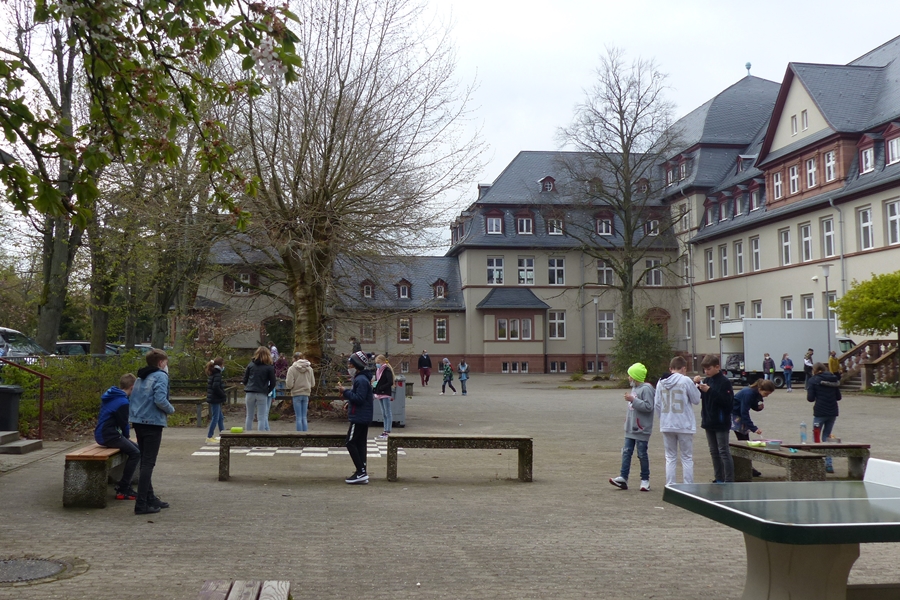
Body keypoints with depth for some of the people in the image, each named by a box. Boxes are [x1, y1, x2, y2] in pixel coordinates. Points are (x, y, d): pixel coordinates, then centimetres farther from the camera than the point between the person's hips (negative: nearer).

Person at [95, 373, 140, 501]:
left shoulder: (111, 396, 13)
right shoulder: (122, 402, -18)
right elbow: (123, 423, -12)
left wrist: (125, 433, 15)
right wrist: (126, 434, 8)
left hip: (102, 433, 10)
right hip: (108, 436, -10)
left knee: (136, 448, 14)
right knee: (135, 453, -14)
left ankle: (124, 484, 14)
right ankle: (123, 490, -13)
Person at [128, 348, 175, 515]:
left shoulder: (140, 378, 16)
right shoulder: (160, 376, -10)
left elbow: (131, 399, 17)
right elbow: (160, 400, -21)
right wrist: (171, 409, -5)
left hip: (138, 422, 9)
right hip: (152, 423, -9)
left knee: (144, 462, 16)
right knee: (148, 463, -6)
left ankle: (150, 498, 27)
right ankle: (141, 504, -8)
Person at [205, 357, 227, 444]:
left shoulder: (211, 374, 13)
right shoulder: (217, 374, -16)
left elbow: (208, 386, 18)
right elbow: (216, 387, -26)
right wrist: (224, 395, -15)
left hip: (212, 398, 10)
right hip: (216, 399, -10)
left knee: (220, 417, 16)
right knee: (215, 418, -4)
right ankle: (209, 437, -2)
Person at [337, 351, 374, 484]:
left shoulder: (361, 380, -17)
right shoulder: (361, 379, 17)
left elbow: (359, 398, -24)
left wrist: (345, 392, -19)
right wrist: (350, 402, 15)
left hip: (359, 418, -11)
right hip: (364, 418, 11)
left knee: (351, 443, -8)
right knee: (360, 444, 10)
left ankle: (361, 472, -9)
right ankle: (362, 474, 12)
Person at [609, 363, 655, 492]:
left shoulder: (646, 389, -15)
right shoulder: (634, 388, 14)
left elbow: (648, 406, -23)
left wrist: (632, 400, -25)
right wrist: (628, 414, 12)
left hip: (641, 429, -9)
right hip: (630, 428, 9)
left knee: (642, 454, 1)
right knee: (626, 452, 4)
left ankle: (645, 480, 12)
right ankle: (623, 478, 4)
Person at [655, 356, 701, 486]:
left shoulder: (661, 382, 4)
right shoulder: (686, 380, -10)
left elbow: (656, 404, 5)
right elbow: (696, 400, -3)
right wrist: (696, 386, 12)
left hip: (666, 425, 4)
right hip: (684, 425, -4)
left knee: (670, 457, 12)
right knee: (687, 458, 6)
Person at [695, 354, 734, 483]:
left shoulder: (724, 382, -12)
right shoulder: (706, 381, 8)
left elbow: (728, 402, -21)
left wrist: (710, 391, -24)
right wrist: (696, 385, -8)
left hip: (721, 423, -7)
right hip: (709, 422, 7)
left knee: (724, 452, -4)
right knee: (714, 452, 12)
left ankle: (729, 481, -1)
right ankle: (719, 479, 20)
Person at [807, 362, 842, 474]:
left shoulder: (813, 380, -5)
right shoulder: (834, 379, 9)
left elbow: (810, 398, -8)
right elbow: (838, 397, 11)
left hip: (820, 412, -5)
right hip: (833, 412, 5)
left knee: (816, 436, 7)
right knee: (827, 436, 15)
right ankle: (828, 464, 8)